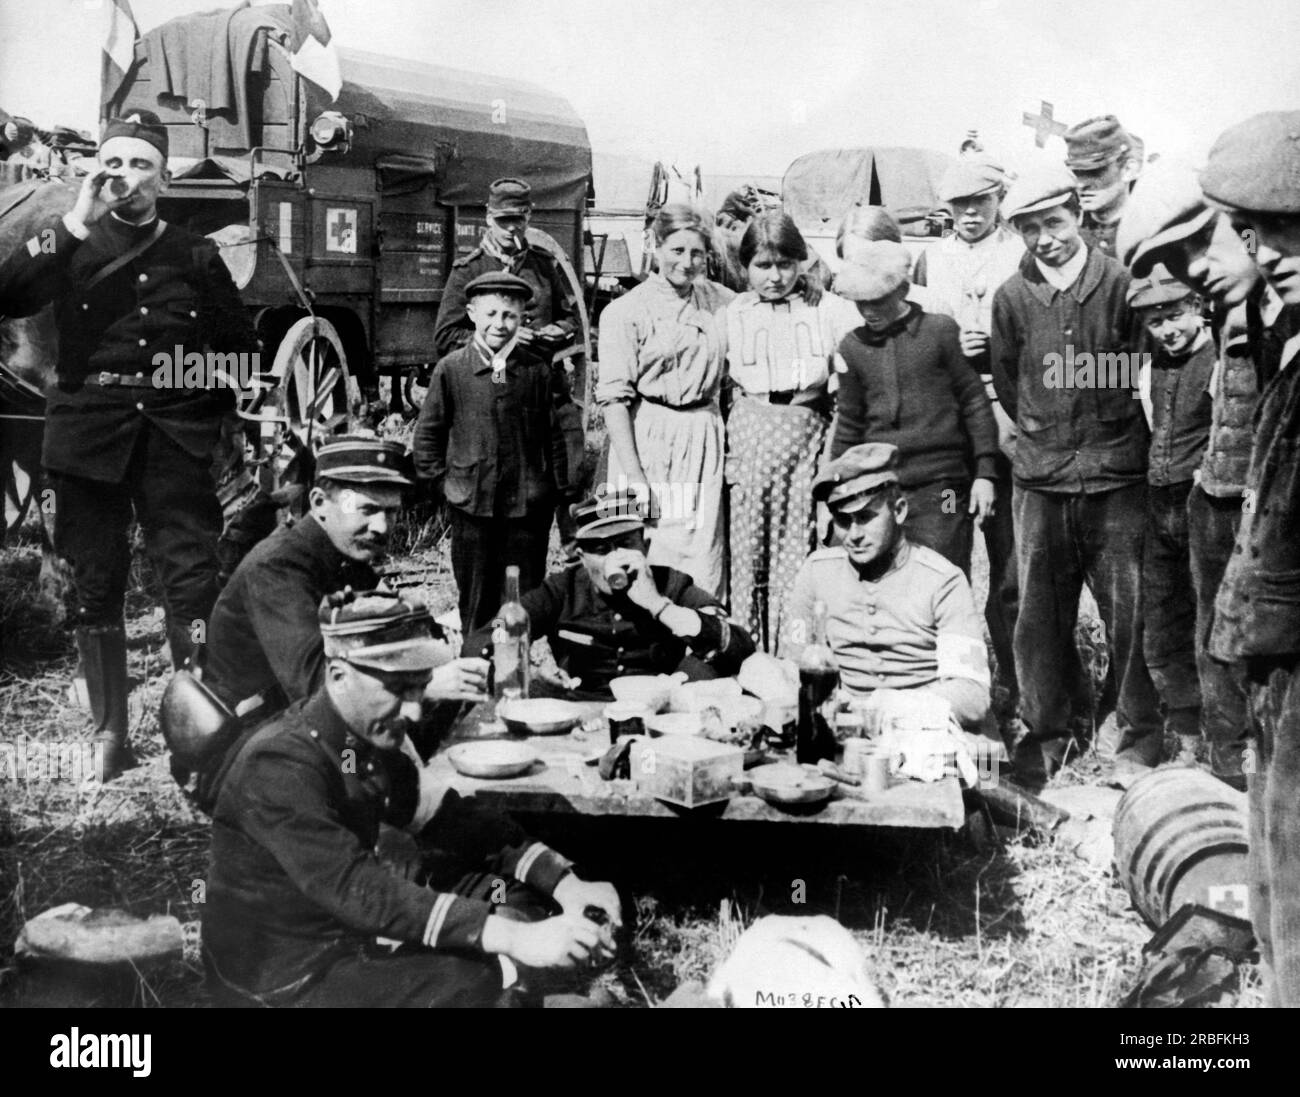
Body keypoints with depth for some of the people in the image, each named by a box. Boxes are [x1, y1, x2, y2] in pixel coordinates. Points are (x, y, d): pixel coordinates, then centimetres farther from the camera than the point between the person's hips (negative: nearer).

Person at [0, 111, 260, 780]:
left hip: (175, 439, 0)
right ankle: (109, 735, 17)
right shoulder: (72, 248, 10)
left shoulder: (196, 257, 12)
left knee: (195, 585, -9)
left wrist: (212, 412, 6)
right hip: (89, 439, 1)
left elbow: (240, 346, 17)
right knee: (95, 590, 5)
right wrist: (73, 226, -12)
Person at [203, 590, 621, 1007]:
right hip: (281, 980, -8)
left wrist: (561, 881, -9)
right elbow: (355, 889, -35)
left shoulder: (369, 738, 0)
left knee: (515, 893, 3)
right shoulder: (282, 765, -26)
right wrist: (511, 936, -40)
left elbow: (447, 818, 5)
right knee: (467, 981, -26)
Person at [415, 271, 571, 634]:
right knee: (476, 603, 10)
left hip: (528, 508, 1)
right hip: (471, 508, -1)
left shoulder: (535, 370, 1)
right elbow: (427, 434, 6)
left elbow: (552, 435, 7)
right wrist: (442, 481, 1)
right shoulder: (451, 369, -1)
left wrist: (558, 490, 5)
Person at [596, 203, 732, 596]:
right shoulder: (626, 311, -6)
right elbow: (613, 397, -10)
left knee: (702, 561, 6)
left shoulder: (719, 301, 10)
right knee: (645, 559, -1)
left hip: (703, 439, 4)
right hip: (648, 440, -4)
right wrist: (633, 475, -16)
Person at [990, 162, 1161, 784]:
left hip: (1116, 475, -2)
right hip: (1040, 477, 2)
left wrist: (1114, 429, 9)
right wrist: (1043, 433, 12)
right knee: (1040, 611, 6)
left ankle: (1138, 735, 15)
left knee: (1127, 608, 1)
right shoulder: (1012, 297, 3)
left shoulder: (1119, 283, -3)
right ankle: (1044, 732, 19)